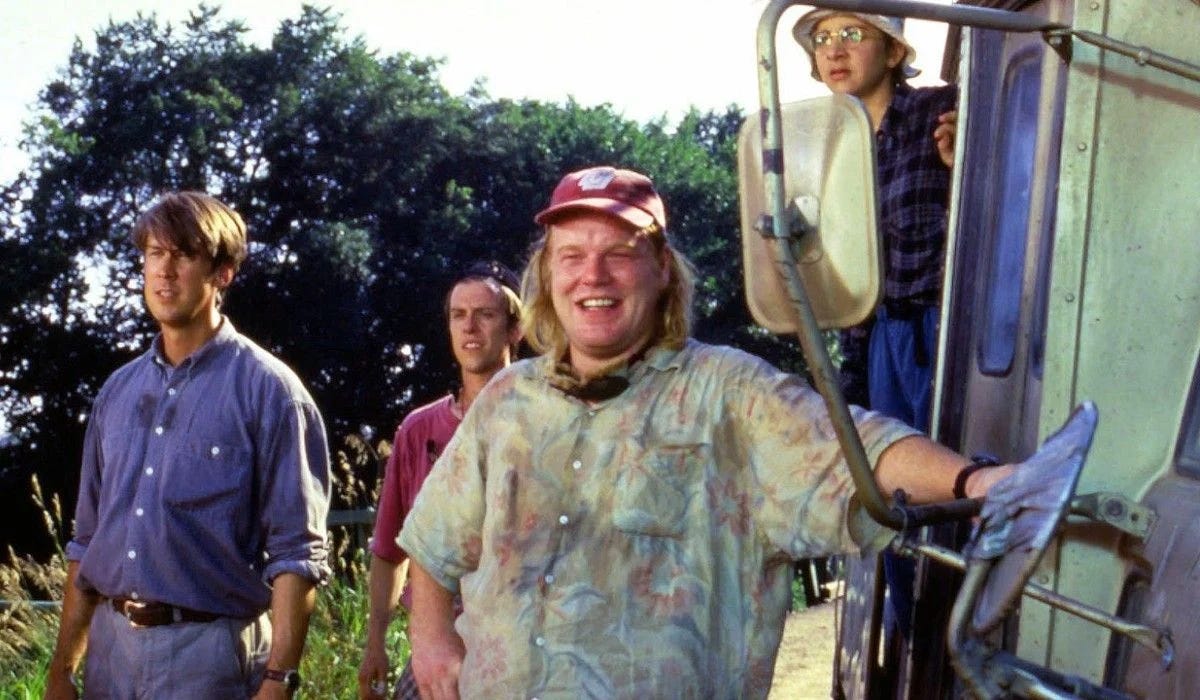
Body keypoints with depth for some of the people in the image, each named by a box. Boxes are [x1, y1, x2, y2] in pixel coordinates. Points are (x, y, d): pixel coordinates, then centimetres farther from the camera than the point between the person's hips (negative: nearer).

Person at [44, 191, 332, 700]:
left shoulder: (266, 390, -8)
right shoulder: (118, 391, 11)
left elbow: (296, 554, -12)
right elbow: (87, 541, 15)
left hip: (206, 647, -6)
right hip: (110, 642, 6)